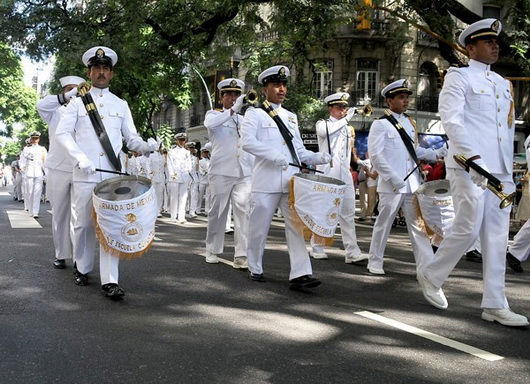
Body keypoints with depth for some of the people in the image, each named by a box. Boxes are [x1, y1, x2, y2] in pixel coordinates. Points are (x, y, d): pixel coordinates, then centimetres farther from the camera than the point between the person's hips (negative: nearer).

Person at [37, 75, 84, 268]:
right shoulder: (55, 112, 9)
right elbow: (41, 105, -12)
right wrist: (67, 97, -25)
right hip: (57, 170, 1)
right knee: (59, 214, 6)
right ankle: (61, 255, 14)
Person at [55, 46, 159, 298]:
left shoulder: (121, 105, 15)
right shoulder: (77, 102, 8)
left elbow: (131, 138, 13)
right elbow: (63, 133, -1)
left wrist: (147, 146, -10)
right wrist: (80, 157, -18)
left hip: (113, 174, 1)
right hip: (84, 174, -1)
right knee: (84, 224, 6)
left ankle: (109, 280, -8)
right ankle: (82, 268, 28)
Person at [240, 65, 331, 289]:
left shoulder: (291, 117, 21)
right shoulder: (255, 114, 3)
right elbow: (247, 142, -13)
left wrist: (318, 158, 3)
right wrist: (274, 155, -23)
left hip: (291, 182, 4)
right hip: (266, 182, -4)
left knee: (297, 225, -6)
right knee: (259, 228, 5)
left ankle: (300, 274, -8)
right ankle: (255, 269, 23)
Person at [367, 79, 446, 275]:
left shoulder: (410, 123, 15)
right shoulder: (380, 125, -5)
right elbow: (376, 155, -11)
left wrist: (437, 153, 4)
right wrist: (393, 178, -17)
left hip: (413, 184, 6)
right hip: (391, 186, -6)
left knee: (418, 224, 3)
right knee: (383, 224, 4)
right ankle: (375, 262, 18)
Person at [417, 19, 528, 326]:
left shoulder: (503, 84, 22)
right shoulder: (459, 77, 2)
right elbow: (451, 119, -11)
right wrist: (472, 157, -23)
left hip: (500, 171, 7)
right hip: (468, 168, -7)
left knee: (497, 237, 3)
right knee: (468, 229, -11)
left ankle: (495, 305, 8)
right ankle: (431, 276, 13)